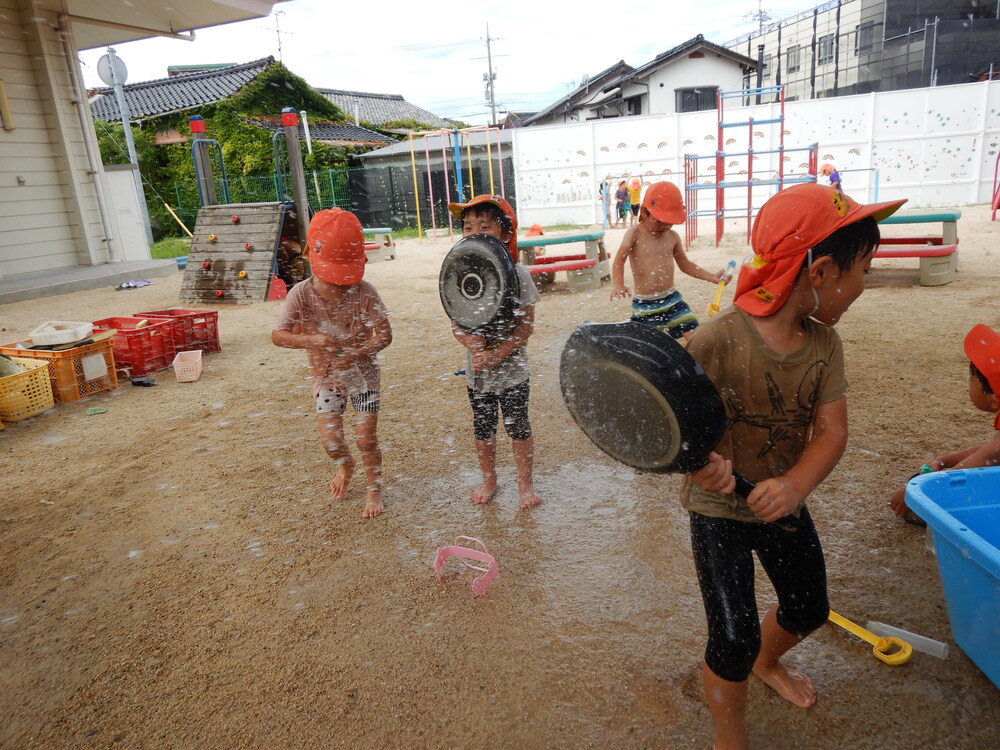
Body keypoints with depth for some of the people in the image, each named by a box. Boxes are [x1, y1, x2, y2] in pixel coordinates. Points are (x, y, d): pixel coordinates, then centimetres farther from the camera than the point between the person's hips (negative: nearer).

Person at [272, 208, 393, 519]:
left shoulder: (363, 292, -20)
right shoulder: (301, 294, -15)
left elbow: (384, 335, -20)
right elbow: (278, 335, -18)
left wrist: (355, 354, -37)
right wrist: (310, 340, -37)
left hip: (362, 374, -2)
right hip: (325, 377, 2)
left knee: (366, 439, -1)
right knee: (330, 439, 3)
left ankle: (374, 488, 27)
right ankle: (345, 467, 41)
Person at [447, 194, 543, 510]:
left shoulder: (517, 274, -13)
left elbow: (526, 325, -13)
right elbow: (457, 323, -1)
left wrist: (498, 353, -24)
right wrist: (469, 340, -23)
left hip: (511, 370, -3)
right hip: (477, 373, 3)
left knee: (518, 427, 9)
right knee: (483, 429, 16)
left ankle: (525, 483, 29)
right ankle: (488, 479, 38)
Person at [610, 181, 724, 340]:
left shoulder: (673, 237, 4)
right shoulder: (635, 235, -8)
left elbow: (685, 264, 16)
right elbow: (619, 261, -18)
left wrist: (711, 277, 6)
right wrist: (618, 284, -37)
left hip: (672, 299, 4)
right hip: (644, 303, -3)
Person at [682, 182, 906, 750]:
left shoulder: (824, 343, -7)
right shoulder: (717, 342, -28)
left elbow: (832, 431, -13)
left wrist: (795, 485, -31)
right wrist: (697, 460, -48)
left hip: (784, 505, 7)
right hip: (719, 510, -6)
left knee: (810, 610, 24)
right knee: (734, 639, -6)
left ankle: (767, 662, 59)